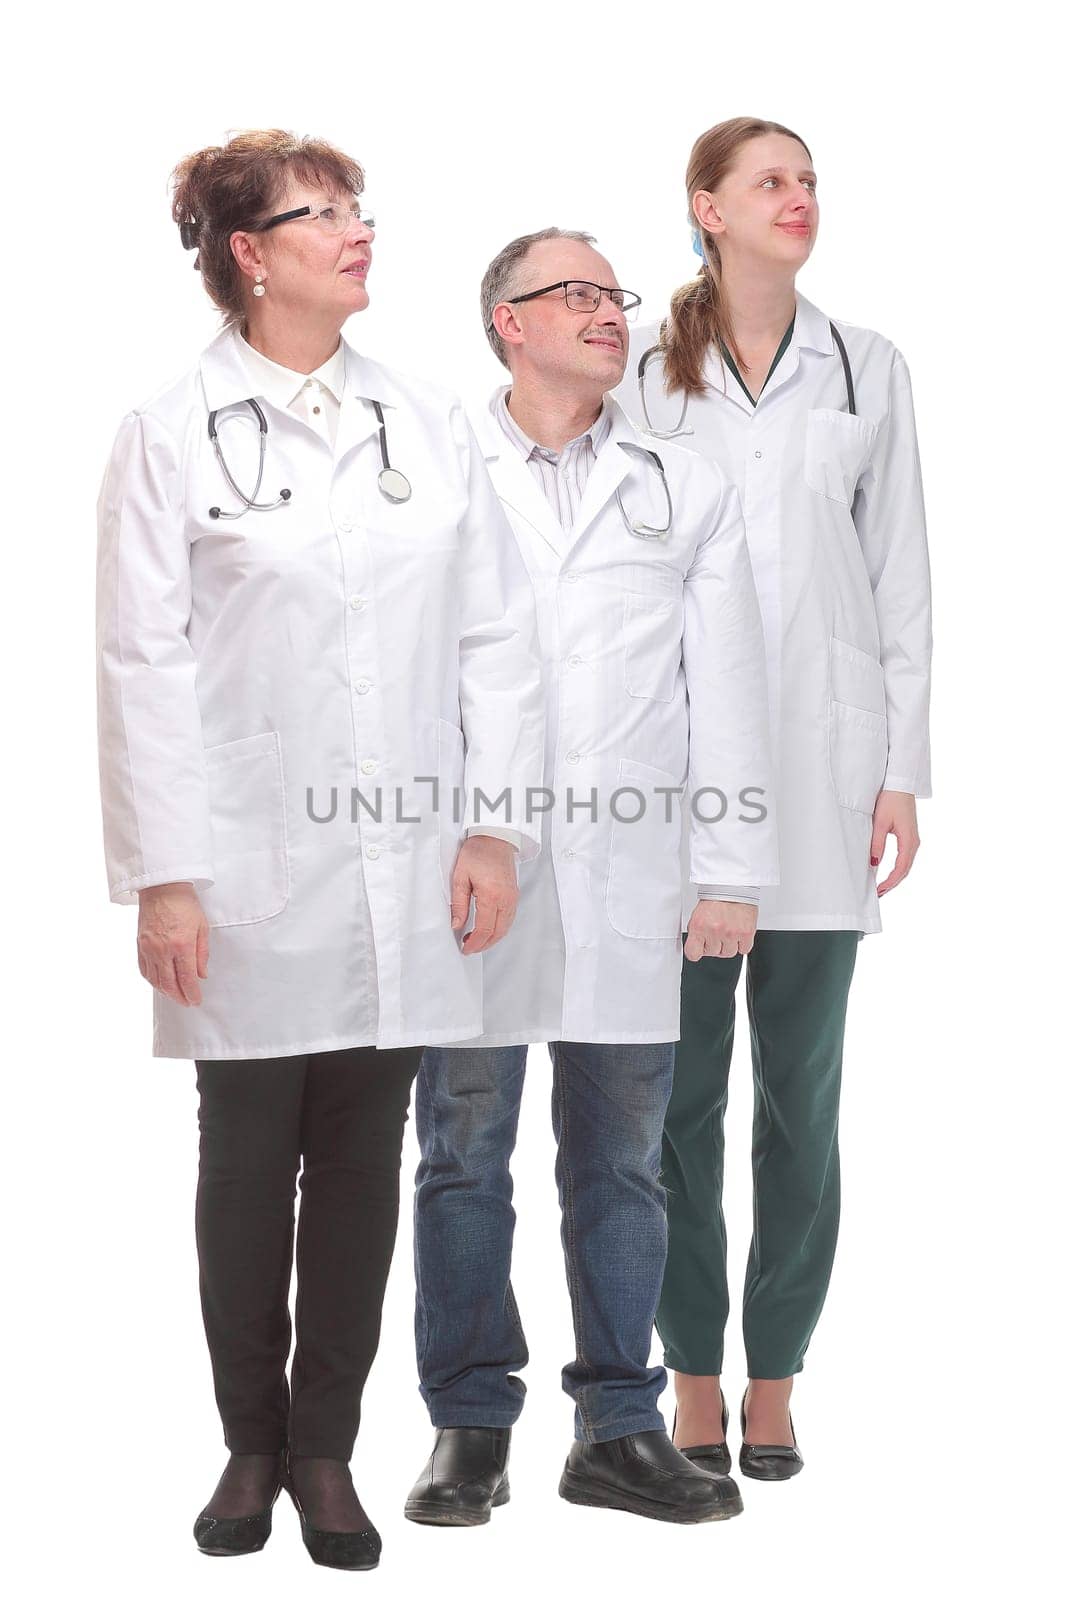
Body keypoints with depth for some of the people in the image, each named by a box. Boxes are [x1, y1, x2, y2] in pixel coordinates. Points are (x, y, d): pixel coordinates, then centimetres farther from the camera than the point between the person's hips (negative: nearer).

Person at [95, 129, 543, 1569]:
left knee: (364, 1162, 8)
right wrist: (162, 878, -9)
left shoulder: (429, 425, 8)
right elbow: (143, 666, -5)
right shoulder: (172, 436, -1)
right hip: (250, 874, -3)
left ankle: (327, 1451, 20)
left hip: (405, 879, 3)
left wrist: (495, 826, 1)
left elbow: (498, 636, 8)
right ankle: (251, 1447, 23)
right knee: (248, 1163, 8)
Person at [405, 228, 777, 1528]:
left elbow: (726, 692, 9)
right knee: (464, 1149, 3)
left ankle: (618, 1429, 16)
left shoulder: (688, 492, 13)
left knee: (621, 1156, 6)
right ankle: (469, 1425, 14)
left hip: (627, 874, 2)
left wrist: (733, 874, 2)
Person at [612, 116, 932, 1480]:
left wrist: (904, 769, 3)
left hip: (823, 757, 1)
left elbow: (901, 579, 9)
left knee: (802, 1085, 4)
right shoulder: (640, 371, 5)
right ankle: (693, 1377, 14)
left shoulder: (867, 369, 10)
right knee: (680, 1085, 2)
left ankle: (773, 1378, 14)